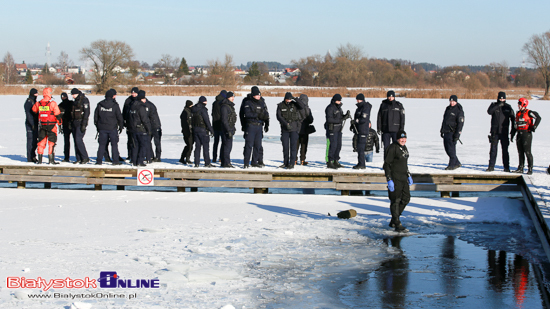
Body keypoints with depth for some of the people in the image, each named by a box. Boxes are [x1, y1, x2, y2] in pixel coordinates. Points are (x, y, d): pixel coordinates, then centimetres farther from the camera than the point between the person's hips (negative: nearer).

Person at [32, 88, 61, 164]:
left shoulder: (38, 103, 3)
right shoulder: (52, 103, -12)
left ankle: (40, 159, 11)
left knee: (41, 141, 11)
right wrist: (59, 123, 2)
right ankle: (51, 160, -1)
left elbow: (33, 111, 17)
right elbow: (57, 114, -10)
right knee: (51, 142, 1)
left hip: (42, 126, 4)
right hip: (51, 126, -4)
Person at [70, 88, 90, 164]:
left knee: (78, 139, -16)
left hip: (81, 123, -9)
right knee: (76, 140, 6)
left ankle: (85, 158, -11)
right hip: (75, 123, 9)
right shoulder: (75, 101, 18)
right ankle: (78, 158, 9)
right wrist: (71, 123, 17)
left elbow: (87, 112, -14)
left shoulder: (84, 100, -8)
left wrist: (84, 124, -19)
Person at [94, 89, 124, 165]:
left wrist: (97, 126, 19)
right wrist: (121, 127, 8)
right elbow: (119, 117, -4)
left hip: (102, 128, 3)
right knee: (114, 144, 4)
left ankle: (99, 160, 6)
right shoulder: (115, 105, -8)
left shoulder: (100, 105, 4)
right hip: (112, 128, -3)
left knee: (102, 144, 8)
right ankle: (115, 160, 3)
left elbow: (96, 116, 10)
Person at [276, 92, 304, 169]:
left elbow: (302, 106, -19)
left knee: (293, 146, -6)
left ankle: (292, 163, -4)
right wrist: (286, 123, -18)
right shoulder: (280, 106, 2)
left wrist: (295, 99, -26)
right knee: (285, 146, 7)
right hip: (284, 128, 2)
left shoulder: (294, 104, 0)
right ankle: (285, 163, 17)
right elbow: (279, 116, -6)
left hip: (294, 128, -2)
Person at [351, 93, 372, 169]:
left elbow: (364, 119, -22)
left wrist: (355, 121, -16)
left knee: (360, 147, -12)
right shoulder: (359, 107, 19)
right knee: (359, 147, 12)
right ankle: (361, 164, 17)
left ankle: (361, 164, -10)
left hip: (363, 131, -10)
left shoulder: (365, 108, -13)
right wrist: (352, 125, 15)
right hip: (359, 130, 10)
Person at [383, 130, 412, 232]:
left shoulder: (404, 147, 14)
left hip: (403, 178, 9)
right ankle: (397, 225, 0)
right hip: (395, 179, -9)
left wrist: (408, 175, 22)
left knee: (406, 198, 11)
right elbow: (386, 165, -15)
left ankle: (393, 221, 21)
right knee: (395, 200, -5)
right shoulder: (392, 148, -14)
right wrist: (389, 180, -20)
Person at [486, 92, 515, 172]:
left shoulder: (508, 107, 6)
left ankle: (506, 167, 6)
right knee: (493, 149, 2)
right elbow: (489, 111, -16)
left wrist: (513, 129, 5)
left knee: (505, 149, 1)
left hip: (504, 131, 0)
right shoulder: (494, 105, 4)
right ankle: (491, 166, 6)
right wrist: (498, 105, -22)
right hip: (494, 131, 0)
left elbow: (513, 118, 10)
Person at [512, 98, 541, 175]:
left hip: (527, 133, -7)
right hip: (519, 134, 7)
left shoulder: (529, 113, -6)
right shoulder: (518, 114, 16)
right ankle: (520, 168, 15)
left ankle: (530, 168, -3)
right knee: (520, 152, 9)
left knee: (527, 151, -8)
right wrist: (512, 134, 19)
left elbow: (538, 117, -11)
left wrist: (534, 127, -17)